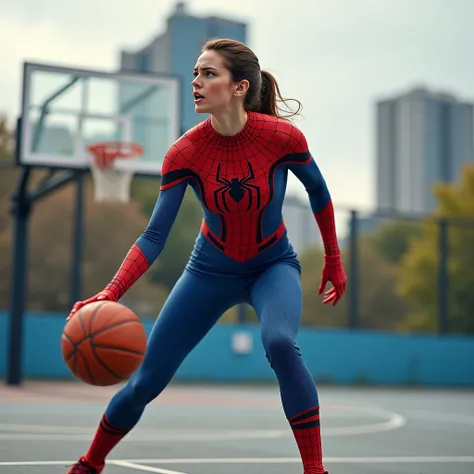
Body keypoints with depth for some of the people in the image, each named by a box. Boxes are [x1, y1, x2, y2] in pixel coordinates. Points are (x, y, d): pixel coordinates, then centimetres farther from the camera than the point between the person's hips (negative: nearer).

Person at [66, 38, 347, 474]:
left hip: (273, 266, -1)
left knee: (280, 342, -36)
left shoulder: (282, 136, -22)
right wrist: (109, 295, -35)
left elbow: (318, 190, -2)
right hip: (211, 270, 2)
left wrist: (334, 260, 6)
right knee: (144, 381, 2)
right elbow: (154, 237, -21)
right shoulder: (185, 153, -20)